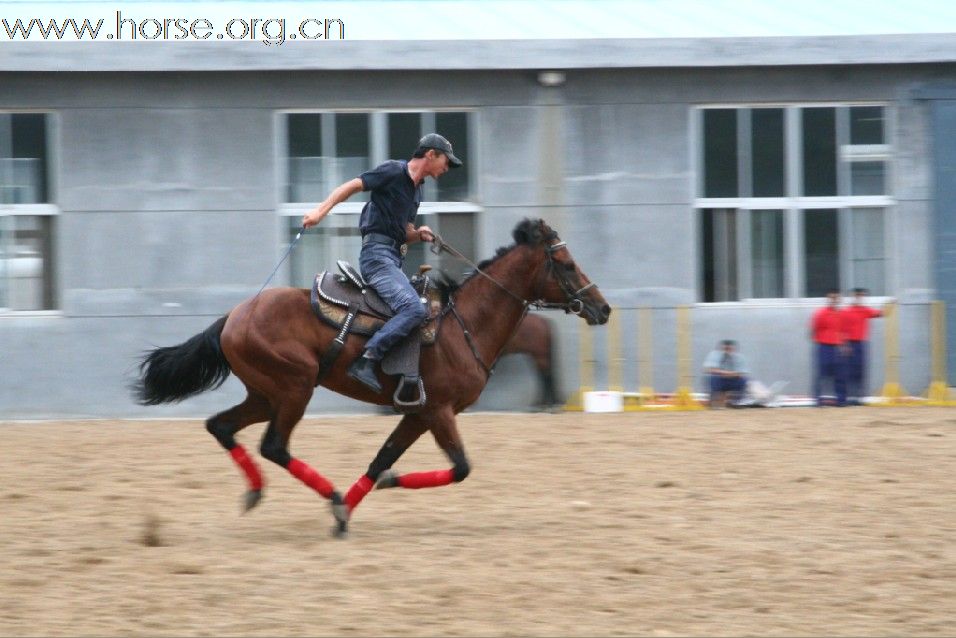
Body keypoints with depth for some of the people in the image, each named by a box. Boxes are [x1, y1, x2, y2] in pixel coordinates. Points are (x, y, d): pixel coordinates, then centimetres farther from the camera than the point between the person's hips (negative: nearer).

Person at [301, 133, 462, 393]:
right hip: (378, 253, -10)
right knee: (414, 308, -24)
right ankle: (366, 360, -29)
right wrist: (321, 211, -19)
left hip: (395, 258, 10)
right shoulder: (393, 171, -4)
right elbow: (351, 186, -8)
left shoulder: (416, 189, 22)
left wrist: (419, 234, 6)